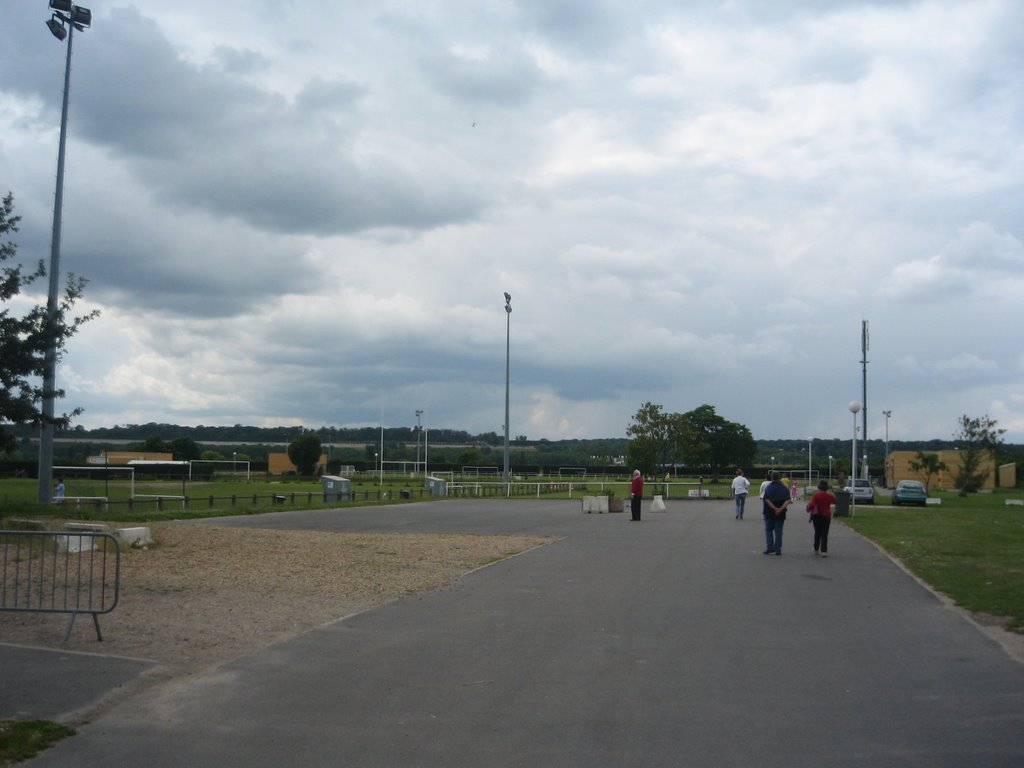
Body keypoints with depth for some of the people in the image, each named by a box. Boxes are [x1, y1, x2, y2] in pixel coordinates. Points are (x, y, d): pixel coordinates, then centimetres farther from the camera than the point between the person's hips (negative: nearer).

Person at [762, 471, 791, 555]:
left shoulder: (768, 488, -4)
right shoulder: (784, 488, 2)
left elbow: (767, 500, -16)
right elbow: (787, 500, -10)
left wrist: (775, 508, -20)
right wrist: (781, 508, -20)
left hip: (769, 513, -1)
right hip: (781, 514, 2)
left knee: (768, 530, 10)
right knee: (778, 531, 6)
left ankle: (770, 548, 1)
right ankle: (778, 550, 5)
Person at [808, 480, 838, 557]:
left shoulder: (815, 496, -10)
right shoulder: (829, 496, -4)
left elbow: (812, 504, -21)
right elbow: (835, 501, 14)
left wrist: (808, 508, -3)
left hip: (816, 516, 0)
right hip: (826, 516, 0)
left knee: (817, 533, 16)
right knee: (824, 534, 0)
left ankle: (816, 549, 23)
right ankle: (823, 551, -11)